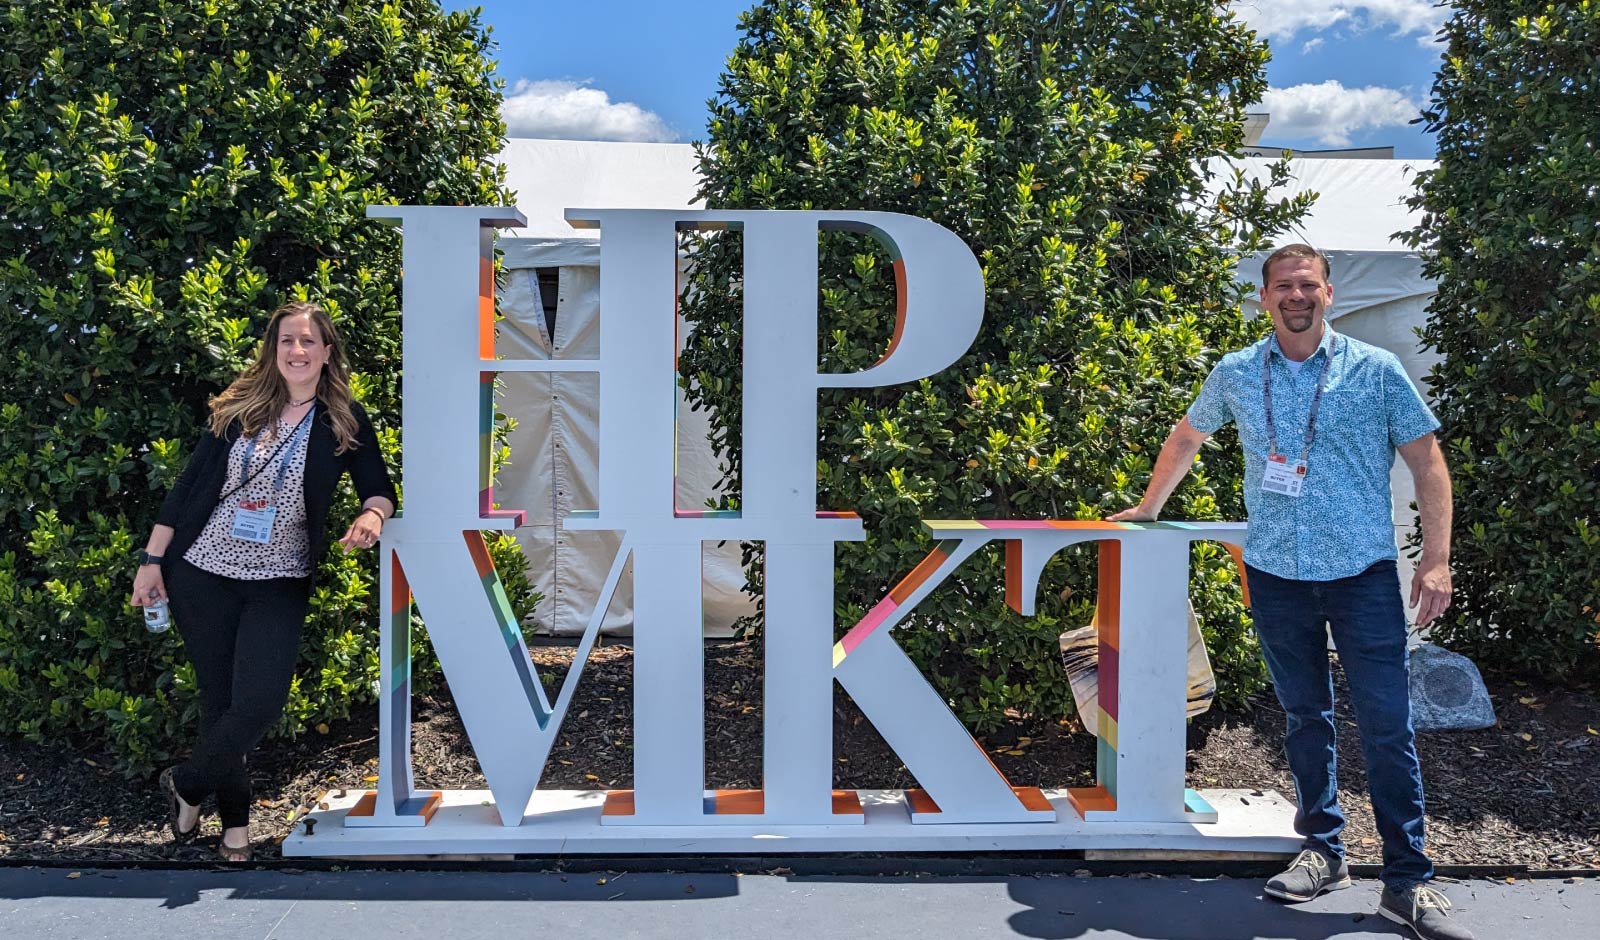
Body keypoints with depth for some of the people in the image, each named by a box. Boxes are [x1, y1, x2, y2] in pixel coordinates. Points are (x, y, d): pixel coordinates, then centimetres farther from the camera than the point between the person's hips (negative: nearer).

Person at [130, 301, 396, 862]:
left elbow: (379, 491, 0)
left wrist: (371, 516, -24)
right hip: (202, 575, 1)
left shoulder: (345, 422, -1)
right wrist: (152, 560, 1)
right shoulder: (238, 410, 0)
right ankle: (234, 822, 26)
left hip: (279, 585, 0)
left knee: (260, 703, -10)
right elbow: (190, 484, 3)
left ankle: (186, 784, 19)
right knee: (218, 699, 7)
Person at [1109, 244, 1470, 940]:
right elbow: (1186, 438, 22)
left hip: (1364, 574, -2)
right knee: (1305, 717, 13)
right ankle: (1323, 851, 26)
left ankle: (1407, 882, 7)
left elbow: (1426, 462, 0)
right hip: (1275, 573, 3)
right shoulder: (1235, 375, 6)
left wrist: (1436, 560, -8)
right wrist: (1147, 510, 27)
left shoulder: (1376, 371, 0)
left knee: (1387, 725, -2)